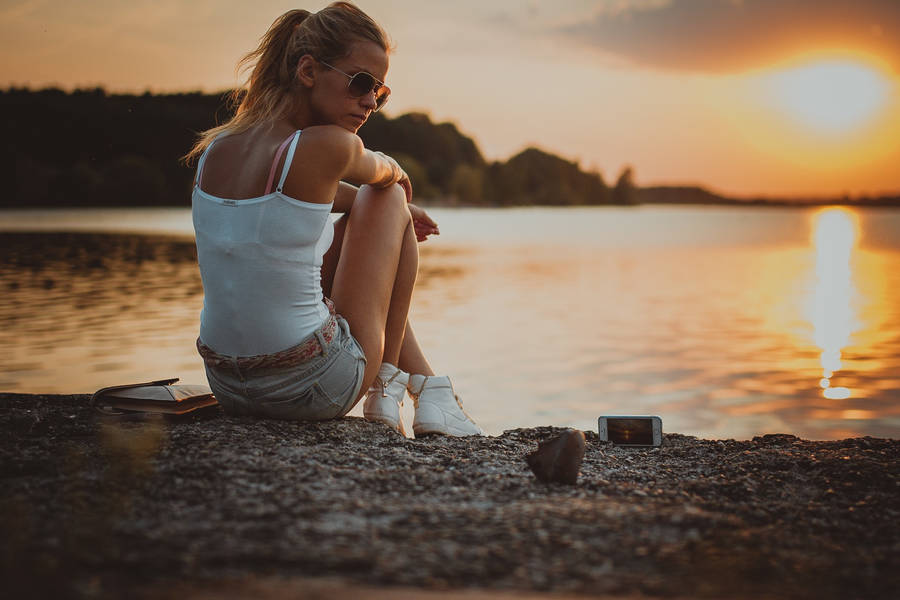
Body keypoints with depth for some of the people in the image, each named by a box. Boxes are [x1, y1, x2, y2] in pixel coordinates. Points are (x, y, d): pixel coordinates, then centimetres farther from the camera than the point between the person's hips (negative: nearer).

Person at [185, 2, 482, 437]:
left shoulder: (214, 148, 5)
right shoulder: (326, 148, -17)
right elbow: (385, 174, 8)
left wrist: (393, 215, 37)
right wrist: (397, 207, 32)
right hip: (311, 392, -7)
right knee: (388, 200, 12)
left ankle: (429, 389, 35)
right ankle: (386, 391, 16)